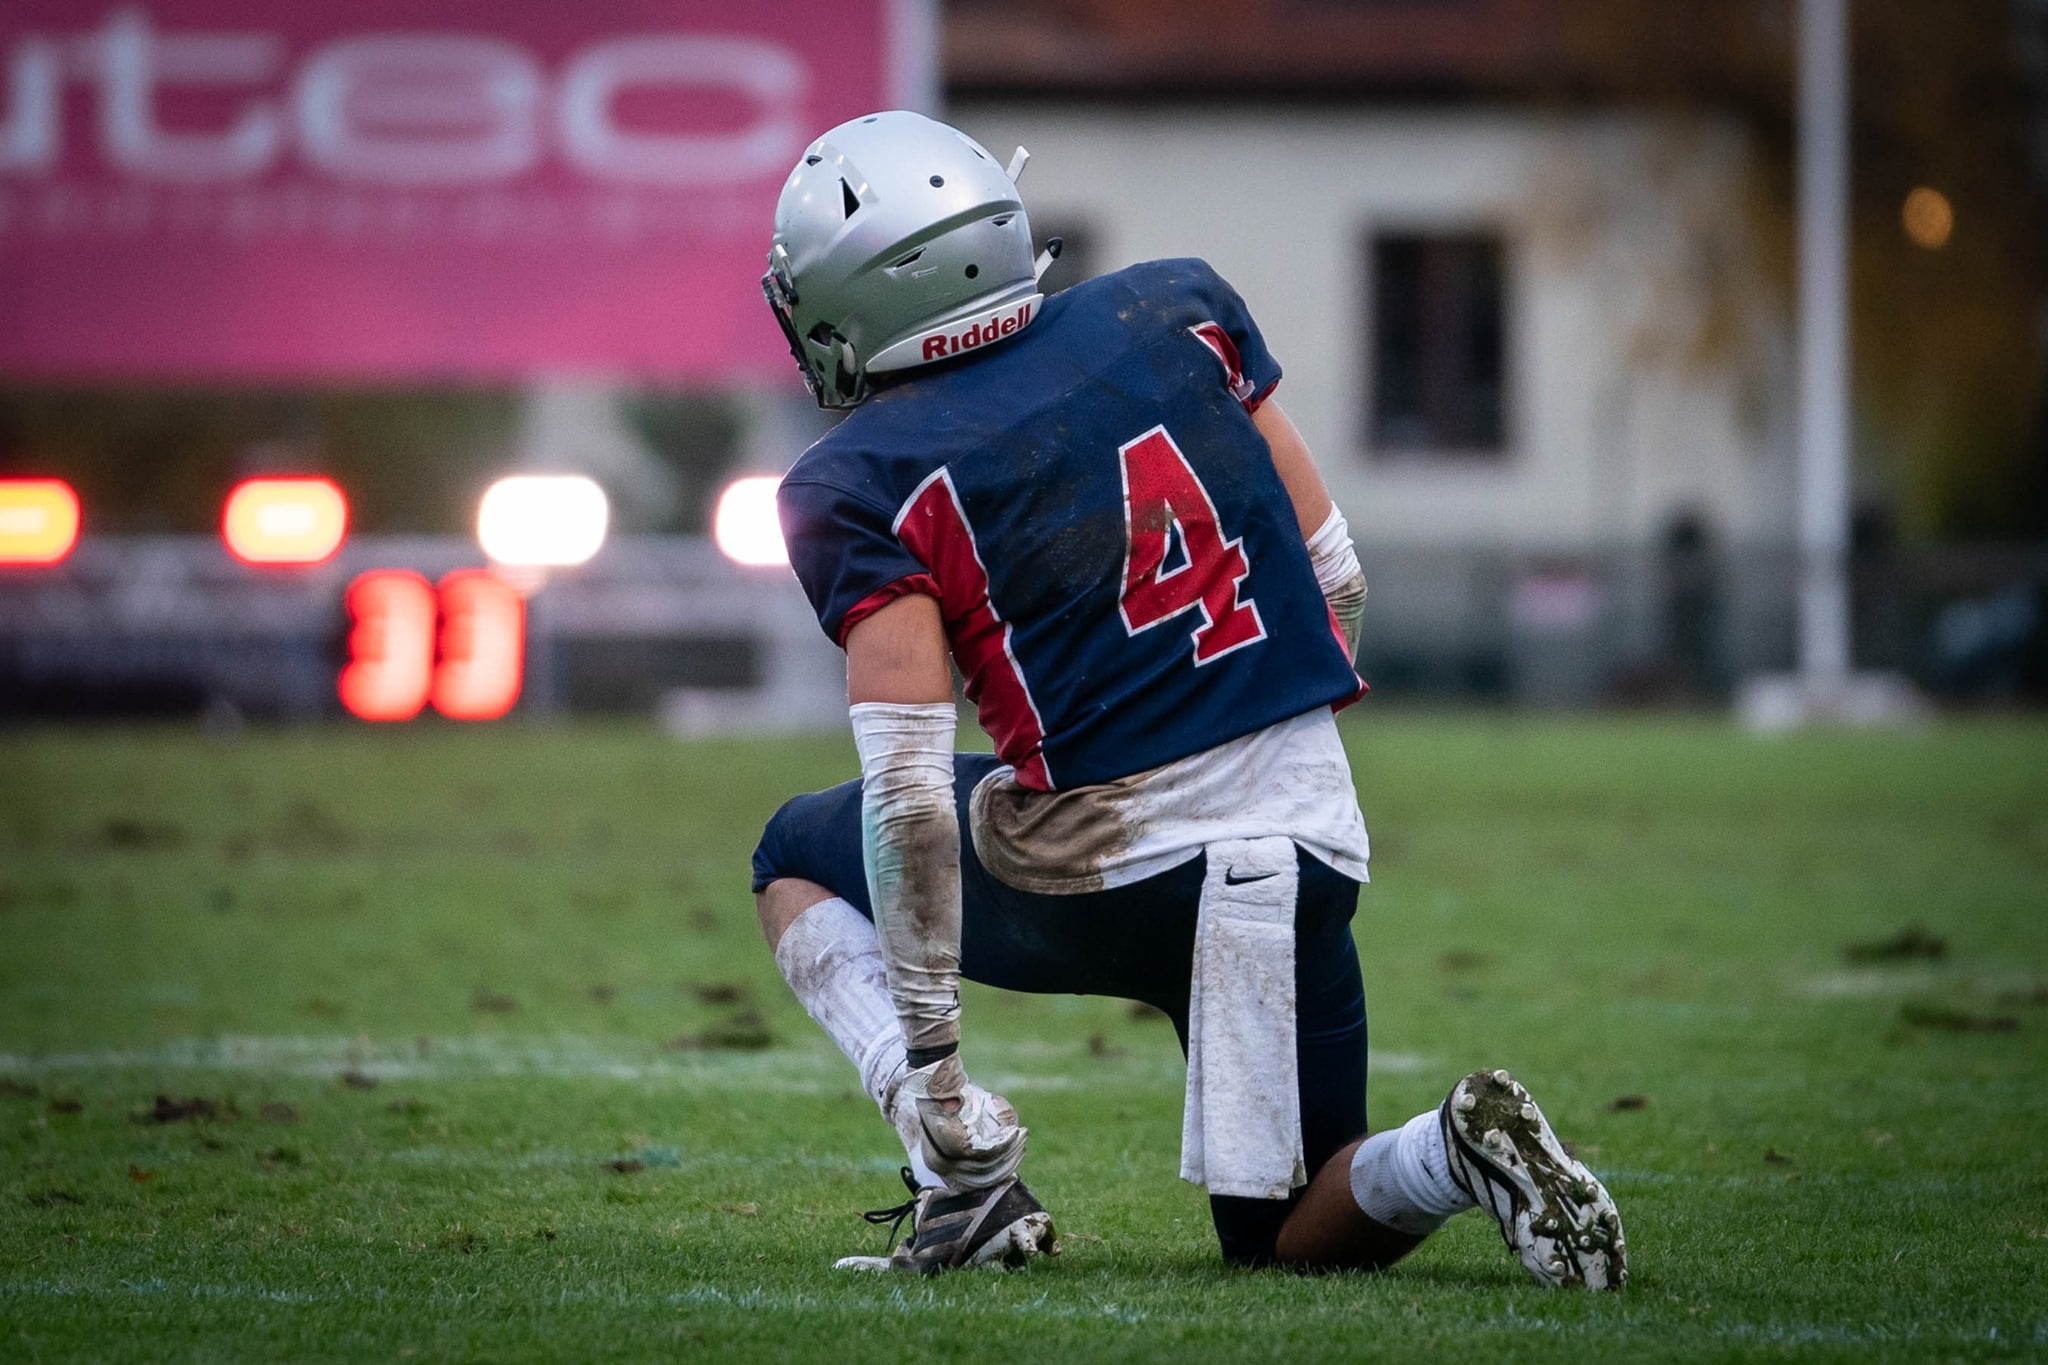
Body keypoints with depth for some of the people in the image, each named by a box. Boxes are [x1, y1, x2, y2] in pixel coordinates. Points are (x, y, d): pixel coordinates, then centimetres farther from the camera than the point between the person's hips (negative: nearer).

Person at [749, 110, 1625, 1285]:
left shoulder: (863, 484, -8)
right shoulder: (1176, 310, 6)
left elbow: (911, 789, -15)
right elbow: (1335, 579, 9)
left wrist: (929, 1058, -12)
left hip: (1101, 873, -4)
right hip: (1311, 830, 4)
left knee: (803, 858, 23)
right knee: (1286, 1234, 20)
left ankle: (964, 1153, 1)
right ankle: (1455, 1151, -13)